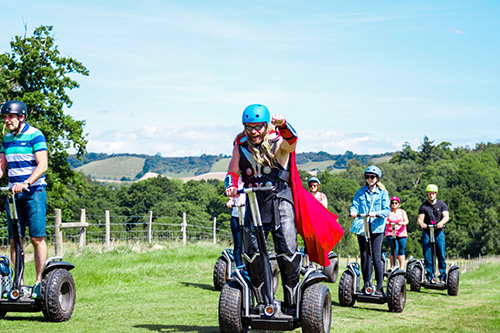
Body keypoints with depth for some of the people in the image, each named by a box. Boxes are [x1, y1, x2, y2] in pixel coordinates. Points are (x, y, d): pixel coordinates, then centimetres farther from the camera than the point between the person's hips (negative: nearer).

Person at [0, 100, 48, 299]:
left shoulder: (35, 136, -7)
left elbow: (42, 165, -15)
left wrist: (26, 183, -28)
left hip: (33, 192, -6)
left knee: (37, 238, -5)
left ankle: (39, 282, 0)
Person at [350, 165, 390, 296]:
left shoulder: (382, 193, 6)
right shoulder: (361, 191, 14)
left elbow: (386, 210, -3)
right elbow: (355, 204, 8)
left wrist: (376, 213, -22)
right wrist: (354, 211, -16)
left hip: (376, 228, -3)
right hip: (361, 227, 3)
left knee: (376, 258, -7)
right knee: (364, 256, 2)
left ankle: (380, 287, -2)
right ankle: (366, 284, 13)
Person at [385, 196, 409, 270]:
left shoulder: (402, 212, 11)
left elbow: (406, 221, 0)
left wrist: (403, 223, -22)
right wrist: (388, 223, -24)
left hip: (401, 233, 2)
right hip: (390, 233, -2)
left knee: (401, 250, 0)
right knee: (394, 249, -15)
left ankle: (402, 268, 5)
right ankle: (392, 267, -10)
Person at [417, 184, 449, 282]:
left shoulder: (442, 204, 7)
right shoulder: (423, 206, 6)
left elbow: (446, 216, -5)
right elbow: (420, 218, -4)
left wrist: (441, 222, -27)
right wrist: (421, 223, -29)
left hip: (439, 232, 0)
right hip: (427, 232, 0)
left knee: (441, 255, -3)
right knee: (427, 255, -2)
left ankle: (443, 276, 4)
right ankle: (429, 276, 4)